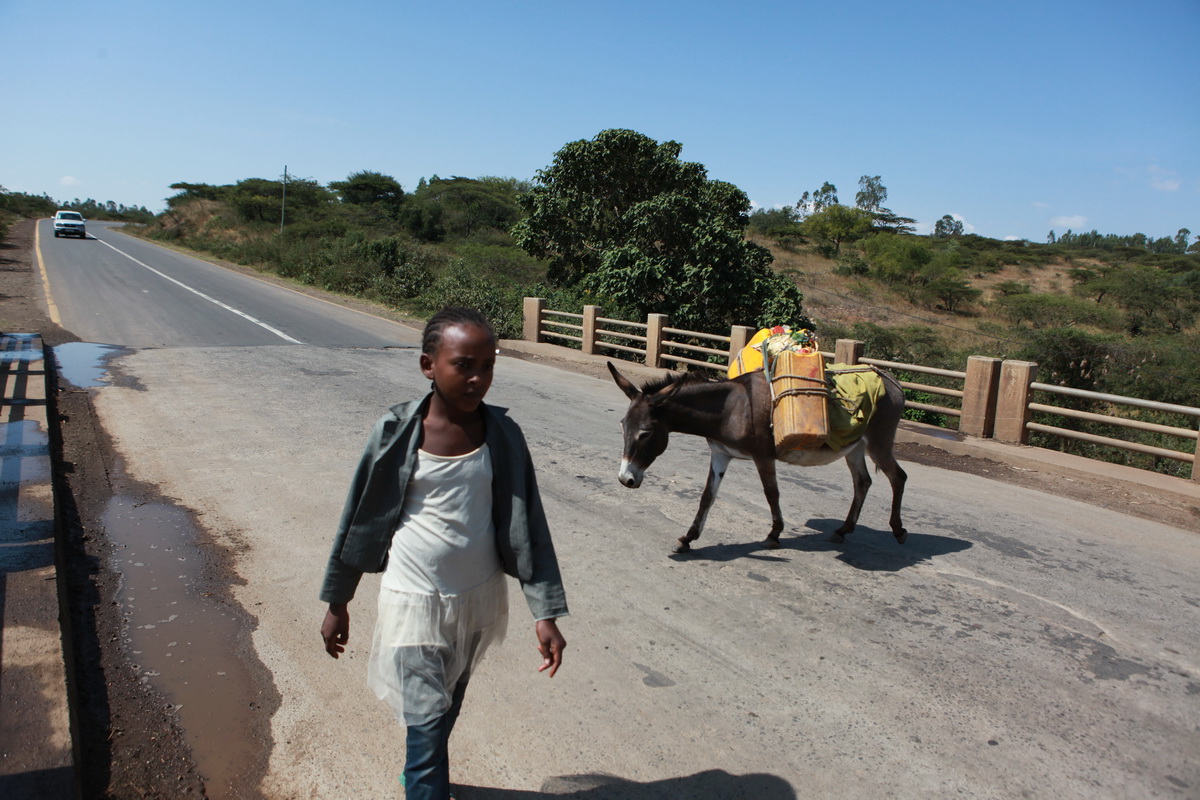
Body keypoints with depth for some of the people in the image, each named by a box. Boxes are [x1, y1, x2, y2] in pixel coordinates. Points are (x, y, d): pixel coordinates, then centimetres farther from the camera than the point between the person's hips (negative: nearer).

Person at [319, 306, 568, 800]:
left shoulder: (502, 435, -10)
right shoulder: (397, 432, -14)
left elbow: (527, 525, -6)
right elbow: (361, 517, -3)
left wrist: (545, 613, -8)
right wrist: (337, 602, 4)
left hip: (478, 597, 3)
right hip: (415, 597, -3)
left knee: (447, 709, 23)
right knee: (427, 722, -2)